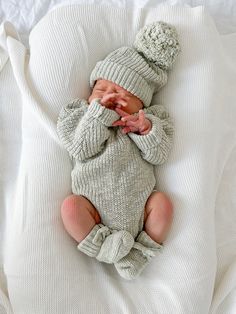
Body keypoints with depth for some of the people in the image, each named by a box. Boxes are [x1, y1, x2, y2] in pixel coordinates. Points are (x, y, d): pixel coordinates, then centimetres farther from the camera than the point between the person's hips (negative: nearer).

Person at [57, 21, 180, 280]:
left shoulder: (148, 121, 11)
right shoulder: (84, 117, 8)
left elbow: (158, 156, -1)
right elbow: (81, 150, -10)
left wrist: (145, 130, -18)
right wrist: (99, 114, -16)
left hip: (138, 204, 2)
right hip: (96, 209, -1)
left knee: (162, 202, -19)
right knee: (71, 205, -23)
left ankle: (141, 253, -6)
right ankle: (104, 247, -14)